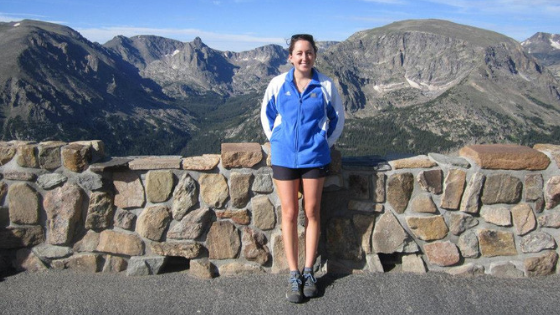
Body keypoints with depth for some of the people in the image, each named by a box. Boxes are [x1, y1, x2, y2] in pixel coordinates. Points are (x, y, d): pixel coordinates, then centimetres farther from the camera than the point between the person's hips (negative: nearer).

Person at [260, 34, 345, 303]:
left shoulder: (326, 85, -3)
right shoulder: (278, 84, -2)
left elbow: (337, 118, 10)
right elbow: (267, 115, 12)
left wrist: (324, 144, 6)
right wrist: (276, 142, 5)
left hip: (314, 158, 0)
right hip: (284, 157, 1)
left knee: (312, 213, 8)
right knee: (289, 215, 5)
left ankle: (309, 271, 23)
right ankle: (293, 275, 17)